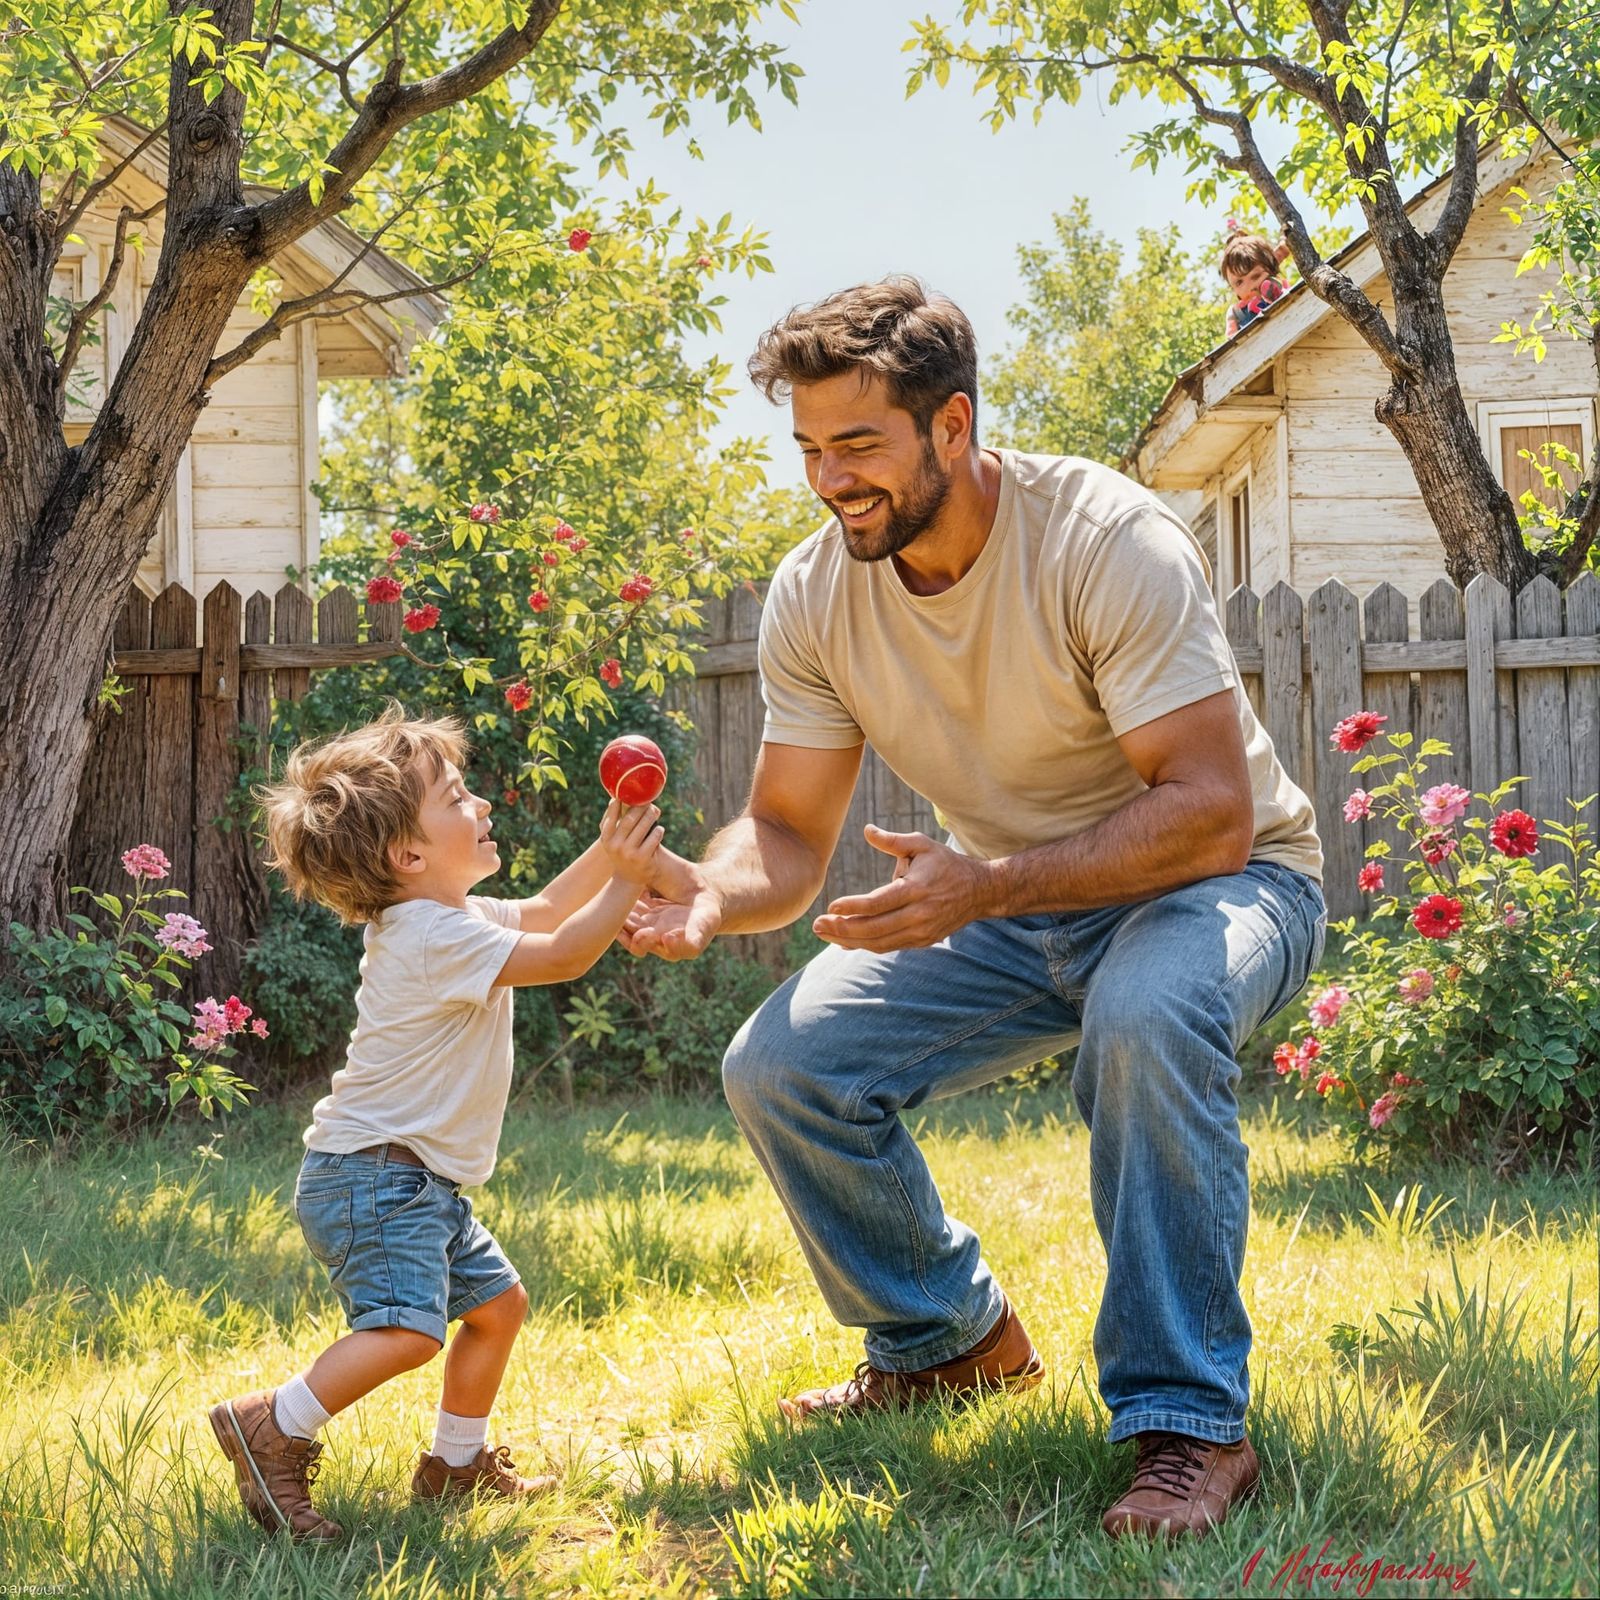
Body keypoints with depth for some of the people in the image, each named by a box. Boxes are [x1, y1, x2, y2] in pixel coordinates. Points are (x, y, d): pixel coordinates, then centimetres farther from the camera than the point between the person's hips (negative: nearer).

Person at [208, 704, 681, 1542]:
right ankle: (273, 1427, -16)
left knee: (497, 1301, 17)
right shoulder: (437, 937, -20)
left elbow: (542, 912, 24)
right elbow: (562, 955, -18)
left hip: (419, 1182, 11)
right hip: (371, 1177, -11)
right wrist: (628, 879, -11)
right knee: (408, 1326, -25)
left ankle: (457, 1459, 29)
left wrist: (606, 850, 10)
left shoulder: (446, 918, 13)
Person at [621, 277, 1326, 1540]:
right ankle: (950, 1339, 15)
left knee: (1147, 1015, -40)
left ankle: (1191, 1423, -26)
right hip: (1007, 900, 6)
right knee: (781, 1066, -11)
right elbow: (789, 832, -5)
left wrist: (986, 887, -42)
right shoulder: (815, 594, -10)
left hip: (1218, 879, -6)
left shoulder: (1108, 544, -27)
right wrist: (718, 892, -30)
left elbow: (1209, 813, -31)